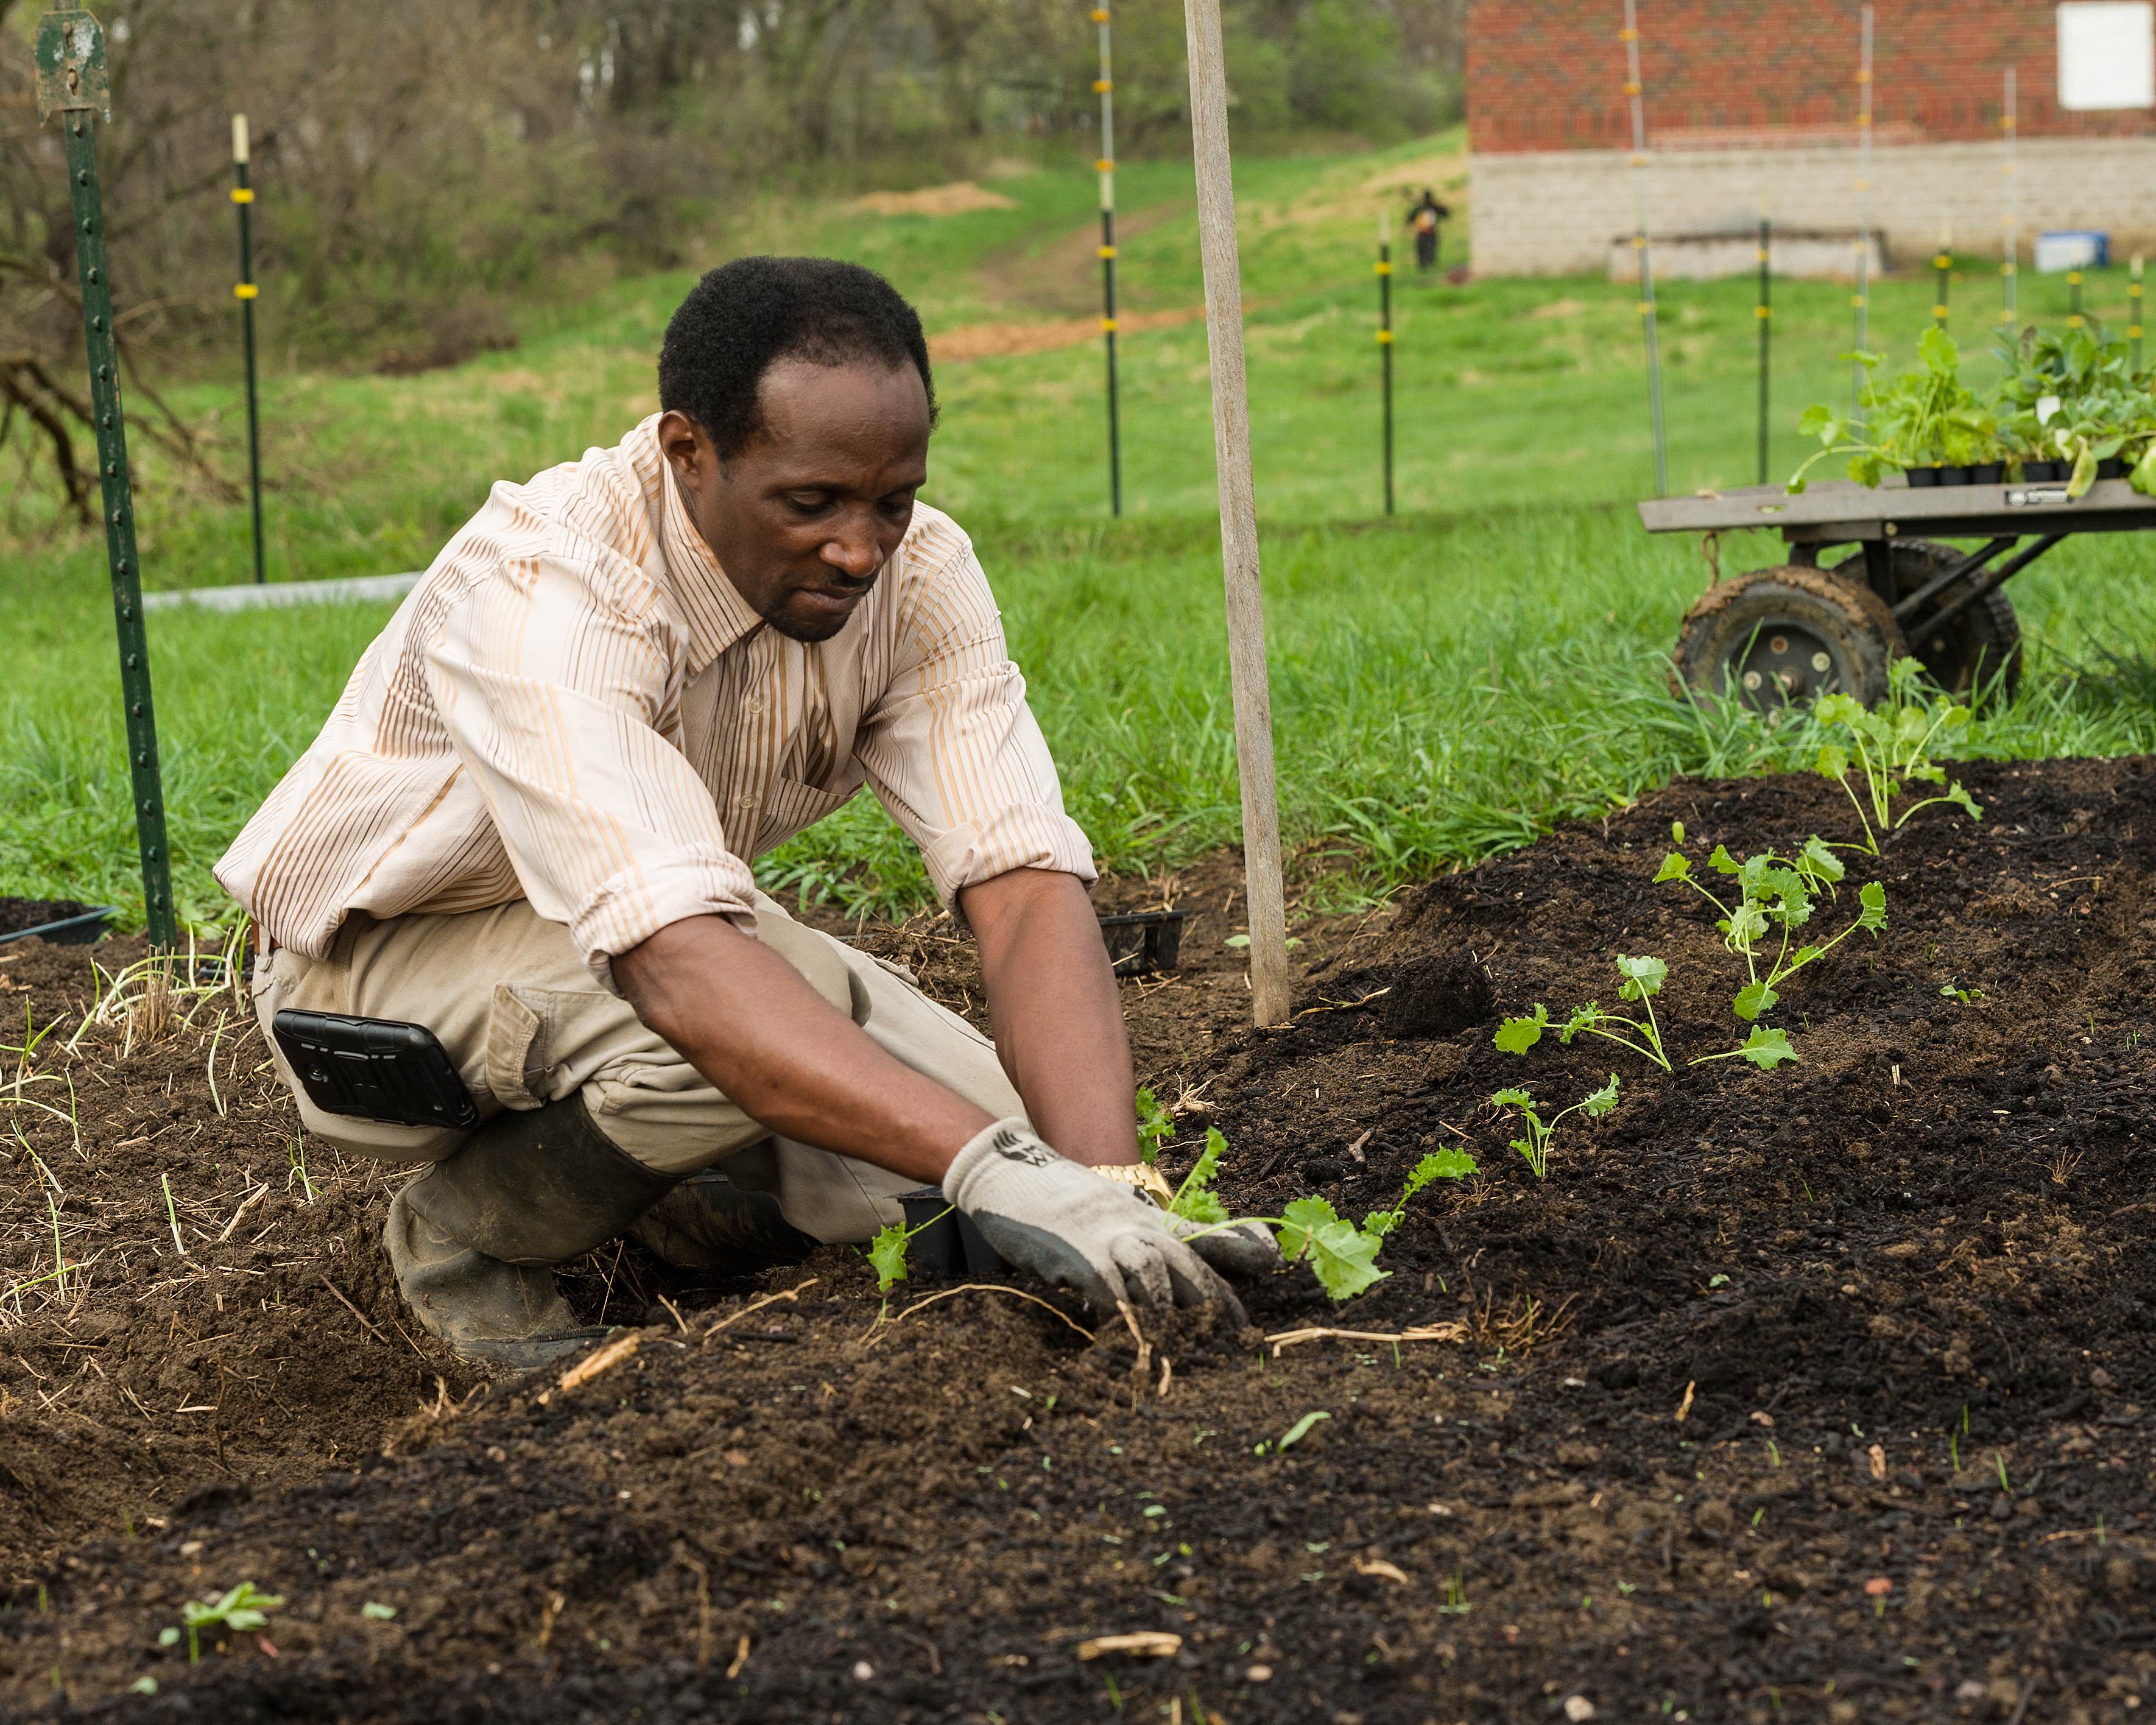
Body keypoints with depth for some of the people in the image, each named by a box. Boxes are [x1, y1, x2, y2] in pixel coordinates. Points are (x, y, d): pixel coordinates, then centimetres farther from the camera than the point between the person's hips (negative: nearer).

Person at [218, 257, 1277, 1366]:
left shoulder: (916, 575, -18)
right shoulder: (537, 595, -36)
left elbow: (1024, 886, -24)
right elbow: (679, 969, -48)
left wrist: (1109, 1185, -41)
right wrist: (996, 1169, -56)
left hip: (657, 925, 6)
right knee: (726, 1046, -36)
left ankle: (658, 1177, 13)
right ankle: (467, 1224, -6)